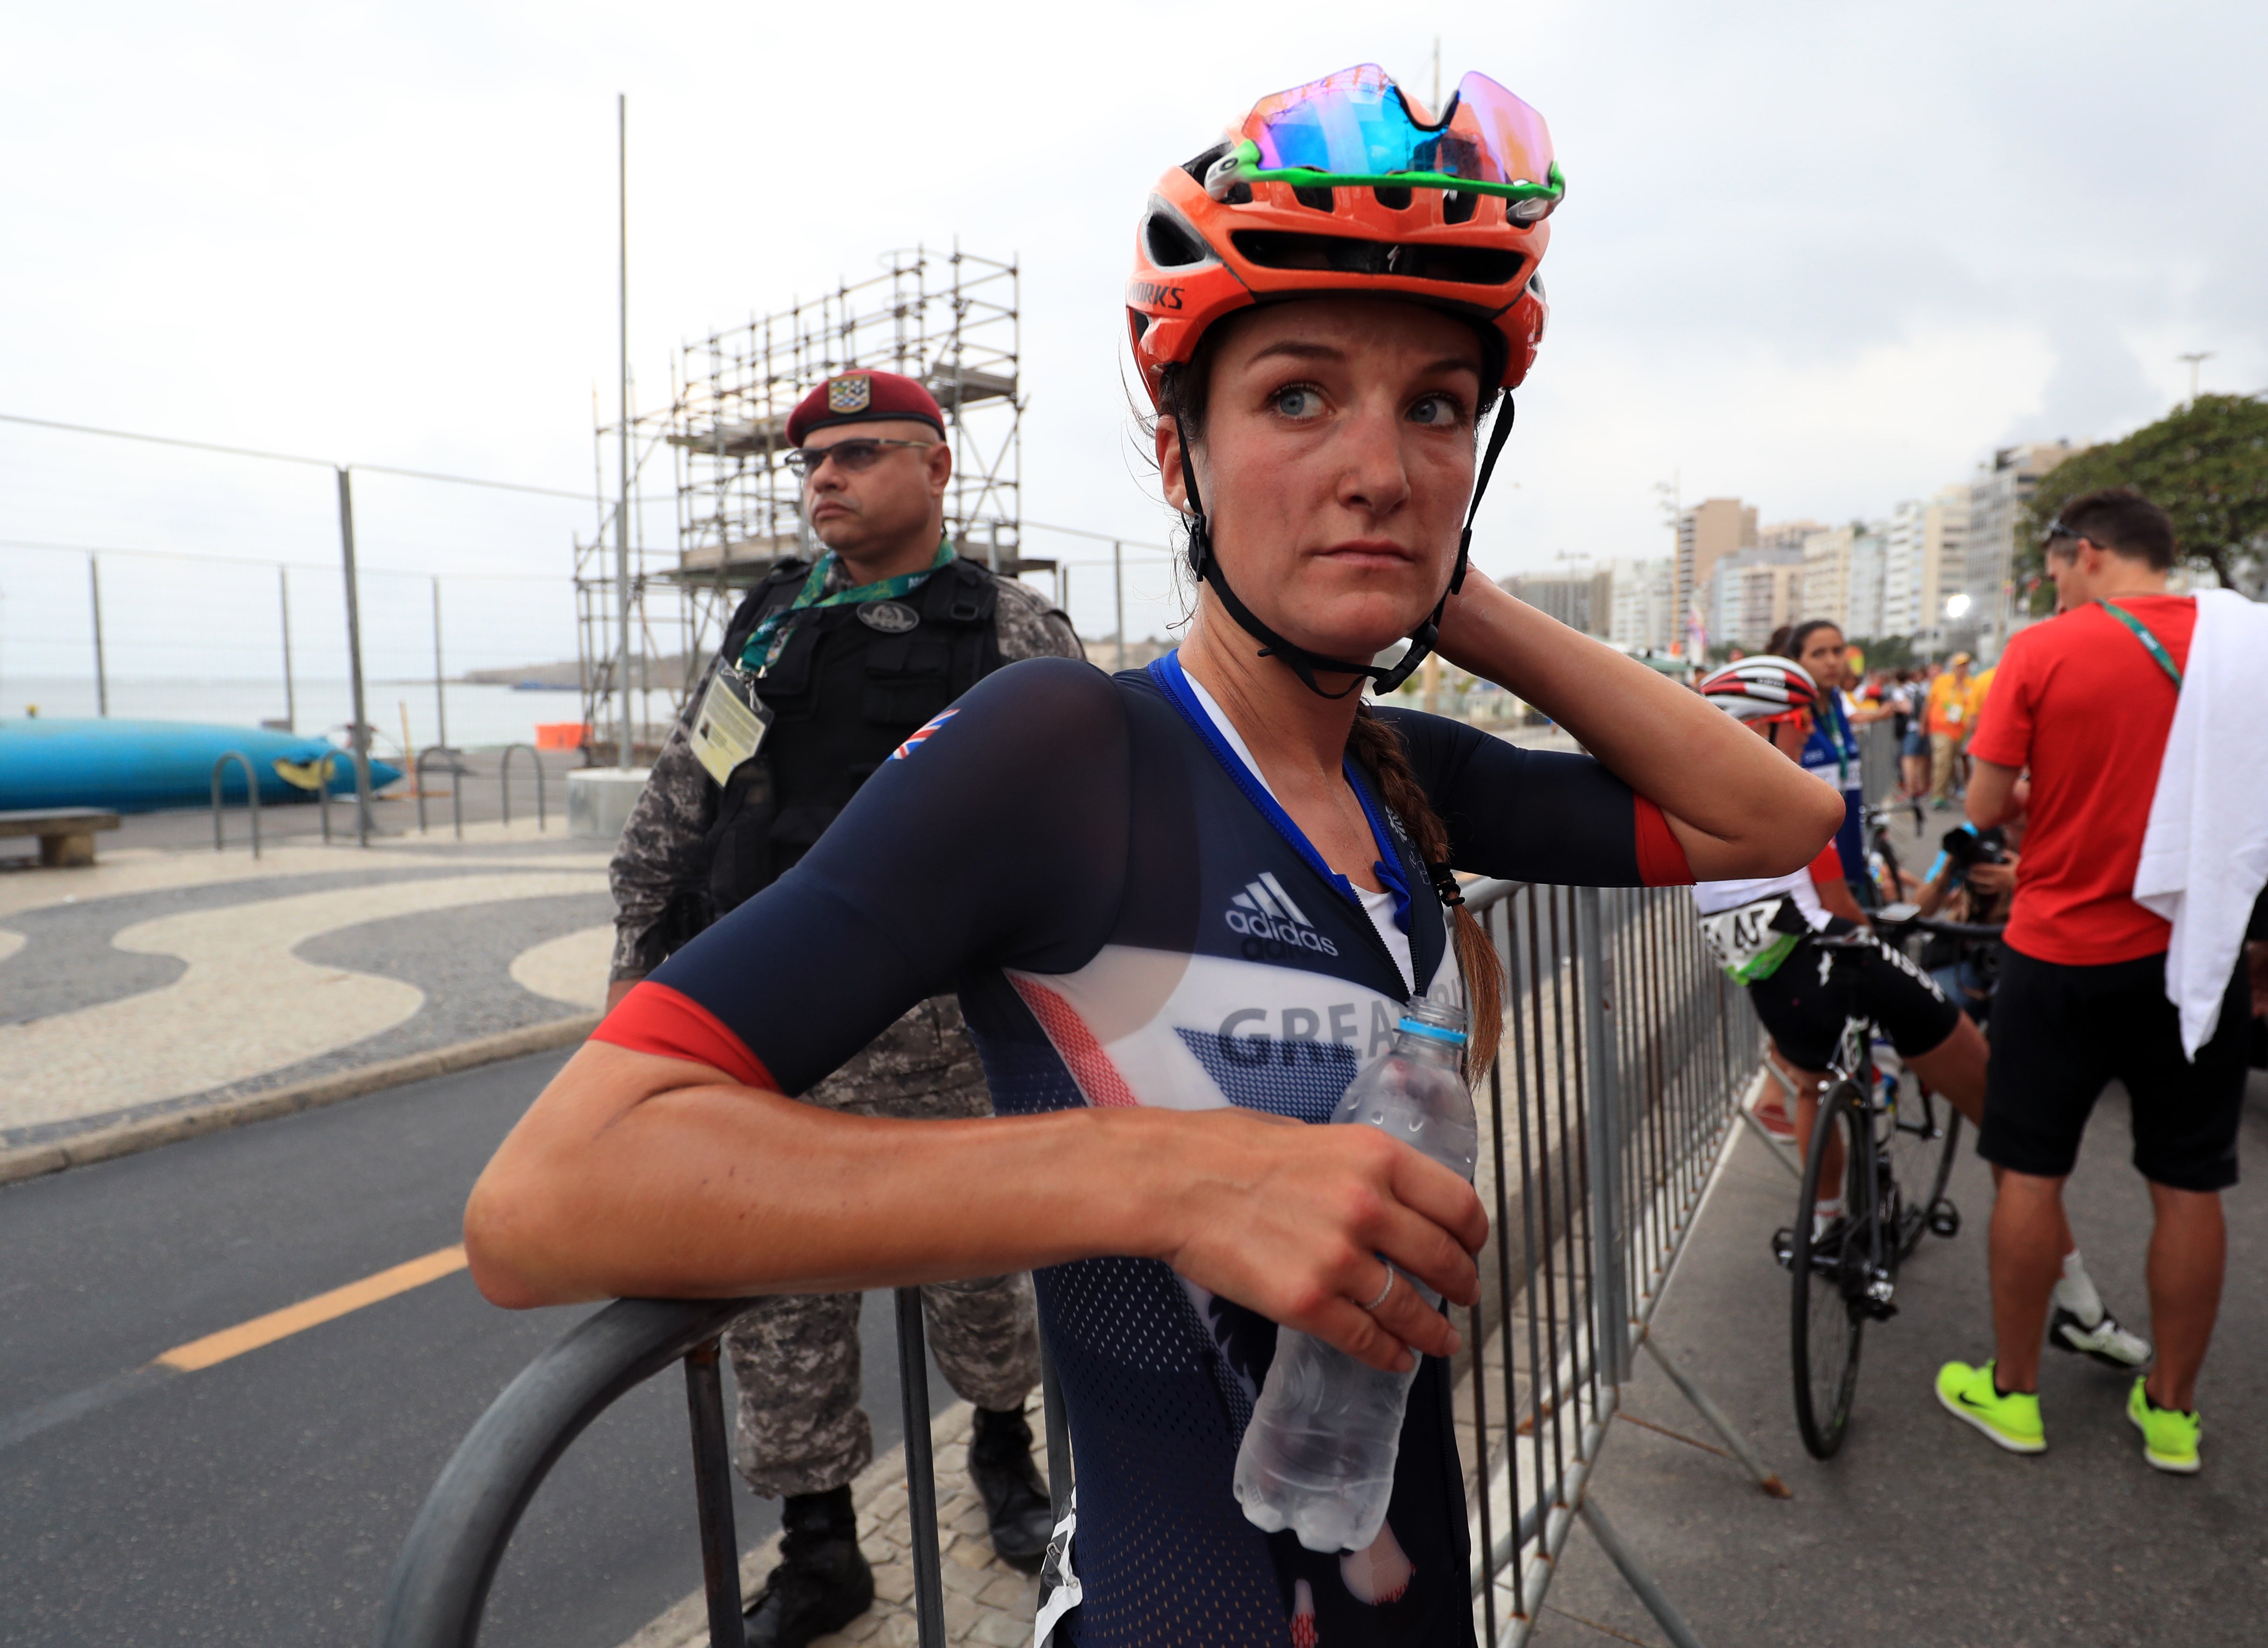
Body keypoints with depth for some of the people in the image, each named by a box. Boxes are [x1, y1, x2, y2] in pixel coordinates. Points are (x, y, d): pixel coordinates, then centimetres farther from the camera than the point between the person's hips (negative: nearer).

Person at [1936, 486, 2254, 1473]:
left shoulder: (2043, 652, -10)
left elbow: (1985, 807, -9)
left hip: (2061, 953, -3)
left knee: (2030, 1173, 9)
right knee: (2189, 1186, 12)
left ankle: (2012, 1391, 22)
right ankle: (2171, 1409, 26)